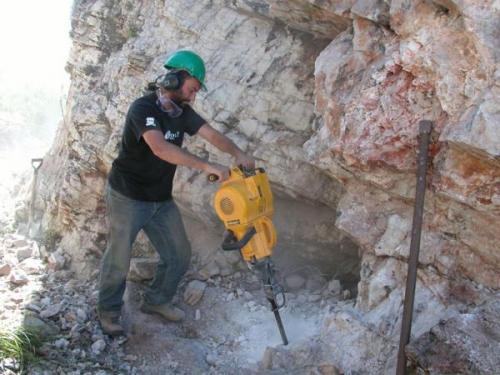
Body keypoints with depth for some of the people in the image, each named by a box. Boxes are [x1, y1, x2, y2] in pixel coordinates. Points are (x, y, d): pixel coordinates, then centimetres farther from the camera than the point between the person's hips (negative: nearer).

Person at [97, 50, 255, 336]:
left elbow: (211, 134, -9)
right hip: (128, 197, -7)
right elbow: (160, 148, -39)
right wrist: (207, 167, -44)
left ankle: (157, 301, 31)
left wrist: (238, 154, -29)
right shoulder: (144, 108, -24)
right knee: (119, 259, 6)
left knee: (180, 255, 9)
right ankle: (109, 312, 28)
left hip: (162, 199, 7)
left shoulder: (182, 111, 1)